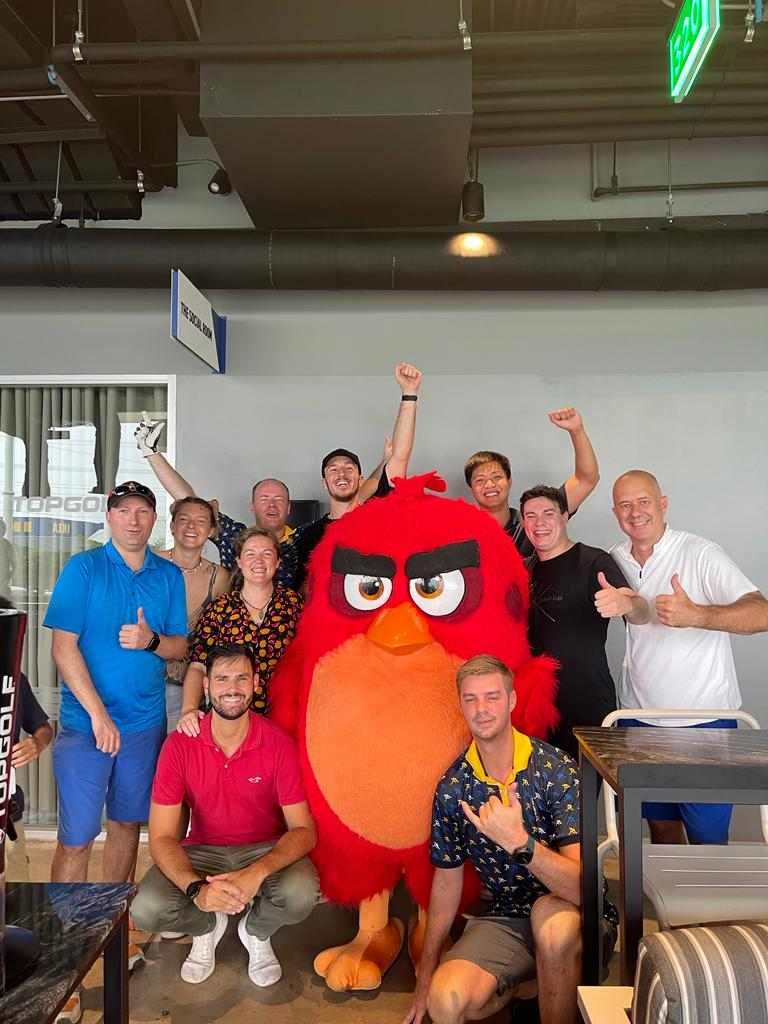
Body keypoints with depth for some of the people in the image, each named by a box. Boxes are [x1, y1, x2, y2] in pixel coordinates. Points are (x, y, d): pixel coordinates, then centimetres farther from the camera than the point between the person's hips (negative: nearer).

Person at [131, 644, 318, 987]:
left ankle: (255, 931, 7)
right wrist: (197, 888, -34)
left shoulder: (278, 743, -17)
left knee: (301, 895, -32)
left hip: (266, 851, -1)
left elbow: (303, 829, -16)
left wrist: (258, 872, -35)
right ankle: (207, 925, 11)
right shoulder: (179, 745, -15)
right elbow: (161, 837, -15)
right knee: (146, 910, -26)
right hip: (201, 852, 1)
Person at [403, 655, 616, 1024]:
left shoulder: (556, 769, -17)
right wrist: (425, 977, 11)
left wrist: (519, 842, -40)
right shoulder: (452, 787, -3)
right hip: (504, 920, 2)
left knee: (550, 914, -37)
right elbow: (446, 881, 8)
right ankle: (508, 991, 6)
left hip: (578, 916, -2)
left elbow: (582, 885, -23)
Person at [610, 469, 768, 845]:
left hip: (704, 721, -4)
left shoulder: (701, 554, -12)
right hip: (639, 717, 5)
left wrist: (695, 615, -38)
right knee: (660, 825, 16)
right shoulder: (616, 560, 4)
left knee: (707, 839, 3)